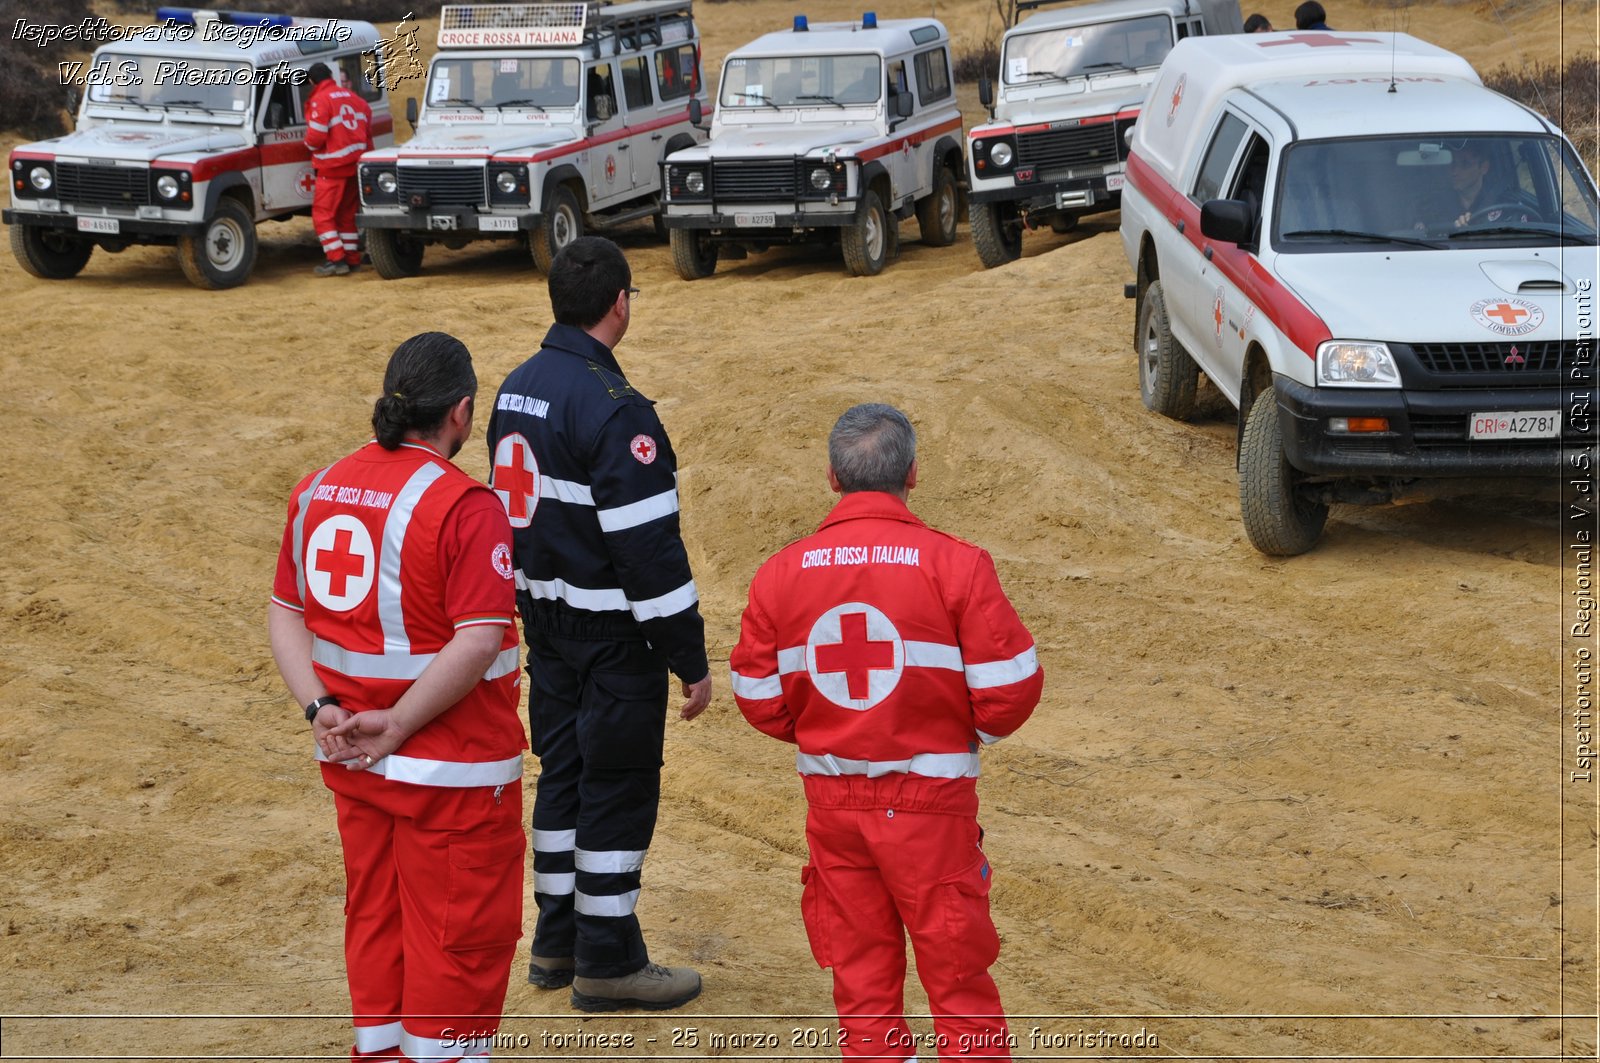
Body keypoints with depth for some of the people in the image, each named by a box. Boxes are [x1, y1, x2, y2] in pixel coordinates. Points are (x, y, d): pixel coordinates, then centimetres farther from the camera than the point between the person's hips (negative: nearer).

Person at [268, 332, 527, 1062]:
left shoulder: (318, 491, 5)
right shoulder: (466, 507, -17)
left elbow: (285, 613, 7)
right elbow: (476, 642, -24)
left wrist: (319, 708, -2)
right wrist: (398, 725, -18)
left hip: (352, 758, 7)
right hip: (450, 768, -7)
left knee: (375, 913, 21)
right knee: (461, 930, 5)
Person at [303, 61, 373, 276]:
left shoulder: (320, 101, -14)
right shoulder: (353, 98, 10)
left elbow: (315, 138, -19)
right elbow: (367, 128, 14)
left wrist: (309, 142, 3)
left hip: (333, 167, -7)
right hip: (355, 163, 7)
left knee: (322, 214, -1)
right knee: (347, 213, 16)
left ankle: (336, 260, -9)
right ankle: (353, 259, 17)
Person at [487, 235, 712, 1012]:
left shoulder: (517, 388, 6)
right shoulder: (613, 409, -22)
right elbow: (649, 547, -23)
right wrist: (692, 661, -17)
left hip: (544, 619, 9)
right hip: (612, 632, -9)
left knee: (564, 773, 18)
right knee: (619, 788, 1)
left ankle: (558, 943, 27)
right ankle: (608, 964, 9)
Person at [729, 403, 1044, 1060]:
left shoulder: (780, 573, -3)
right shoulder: (955, 564, -12)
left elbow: (758, 697, 1)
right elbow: (1009, 686, -12)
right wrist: (970, 731, 8)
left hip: (831, 800, 3)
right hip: (929, 801, -3)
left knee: (859, 962, 14)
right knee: (955, 957, 8)